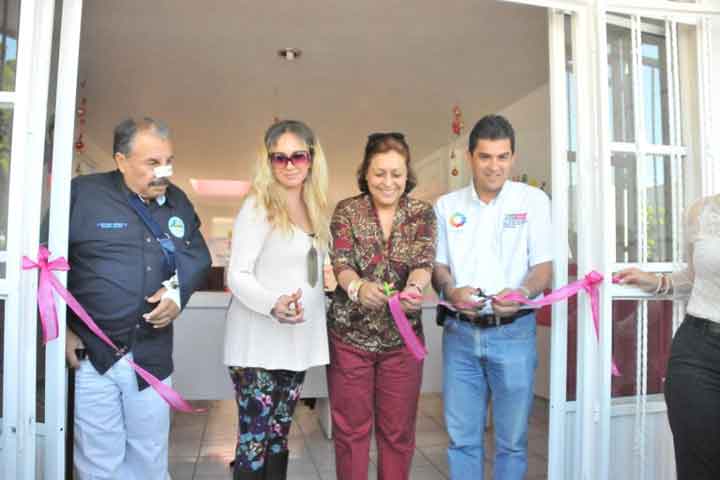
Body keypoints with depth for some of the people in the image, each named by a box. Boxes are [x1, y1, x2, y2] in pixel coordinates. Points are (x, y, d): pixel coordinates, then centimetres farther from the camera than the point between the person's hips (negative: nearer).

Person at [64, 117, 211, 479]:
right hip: (90, 354, -4)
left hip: (152, 356, 4)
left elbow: (198, 256, 12)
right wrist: (59, 328, -6)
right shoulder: (82, 193, -7)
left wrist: (178, 291, -8)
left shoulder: (178, 202, 8)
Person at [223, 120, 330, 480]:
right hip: (258, 343, -6)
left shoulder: (315, 208, 10)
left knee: (279, 434, 16)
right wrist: (272, 304, -31)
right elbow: (237, 275, -15)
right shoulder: (258, 206, -9)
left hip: (298, 340, 6)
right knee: (254, 439, 0)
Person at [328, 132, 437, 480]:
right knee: (350, 428, 11)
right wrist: (358, 287, -37)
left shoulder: (422, 213, 1)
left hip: (402, 338, 1)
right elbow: (340, 262, -14)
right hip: (349, 336, -1)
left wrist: (414, 287, -36)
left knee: (398, 431, 12)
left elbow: (423, 261, -13)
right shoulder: (347, 211, -1)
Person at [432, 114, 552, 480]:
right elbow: (437, 264, 7)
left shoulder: (534, 200, 2)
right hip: (459, 332, 2)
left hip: (513, 332, -1)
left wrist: (523, 292, -23)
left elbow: (543, 265, -2)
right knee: (462, 437, 9)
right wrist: (451, 291, -15)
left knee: (512, 438, 8)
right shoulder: (446, 205, 7)